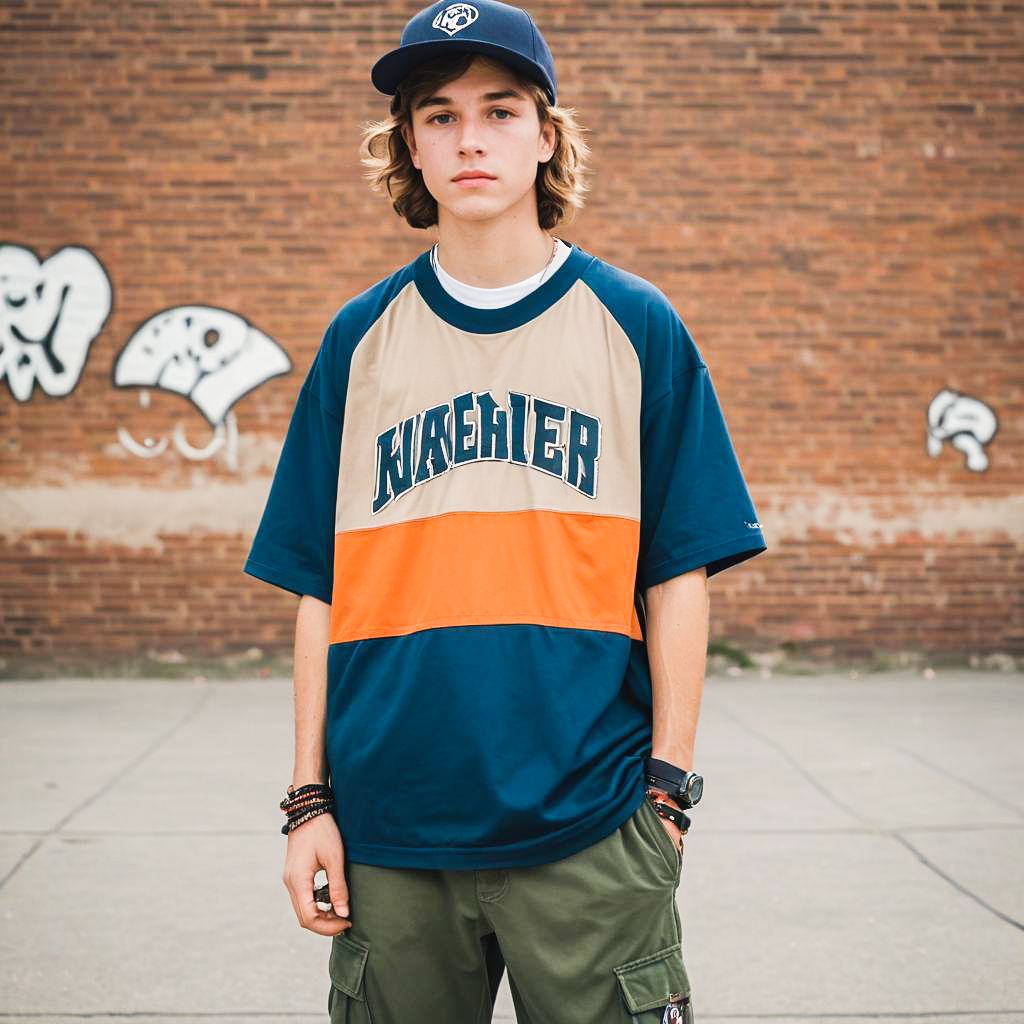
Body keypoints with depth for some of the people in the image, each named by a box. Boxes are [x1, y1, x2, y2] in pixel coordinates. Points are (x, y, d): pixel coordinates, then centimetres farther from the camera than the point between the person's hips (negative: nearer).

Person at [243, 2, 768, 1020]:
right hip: (389, 831, 2)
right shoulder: (359, 338, 7)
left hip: (588, 829, -1)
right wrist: (310, 800, 3)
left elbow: (677, 577, 2)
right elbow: (320, 590, 7)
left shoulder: (636, 326, 3)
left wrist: (668, 787, -4)